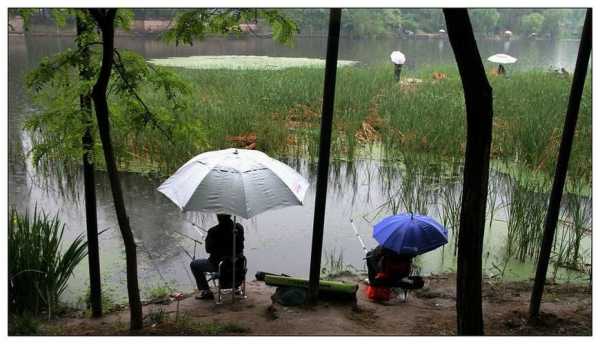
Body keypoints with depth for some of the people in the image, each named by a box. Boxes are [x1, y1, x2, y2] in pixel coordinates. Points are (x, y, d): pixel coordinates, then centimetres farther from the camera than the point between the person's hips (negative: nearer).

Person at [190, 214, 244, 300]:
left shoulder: (213, 231, -24)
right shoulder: (239, 228, -10)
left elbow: (208, 249, -9)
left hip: (218, 265, -4)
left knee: (193, 264, 19)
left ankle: (206, 291, 13)